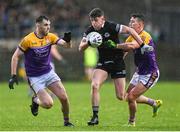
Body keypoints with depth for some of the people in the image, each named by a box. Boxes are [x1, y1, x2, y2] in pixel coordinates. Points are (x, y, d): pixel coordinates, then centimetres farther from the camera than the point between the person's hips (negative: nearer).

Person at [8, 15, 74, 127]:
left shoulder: (50, 37, -3)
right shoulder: (28, 40, -16)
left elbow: (67, 45, -9)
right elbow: (15, 56, -9)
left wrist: (68, 40, -33)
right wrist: (13, 76, -14)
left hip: (49, 73, 4)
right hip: (34, 77, -4)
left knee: (64, 98, -8)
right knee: (48, 103, -16)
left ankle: (67, 121, 15)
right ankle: (36, 101, 18)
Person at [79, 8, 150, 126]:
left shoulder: (111, 27, -18)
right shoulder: (90, 31, -3)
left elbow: (130, 30, -16)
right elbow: (81, 48, 0)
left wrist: (142, 45, -21)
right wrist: (88, 43, -23)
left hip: (117, 62, -4)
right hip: (103, 62, 4)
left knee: (121, 96, -5)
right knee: (94, 85, -21)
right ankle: (95, 117, -12)